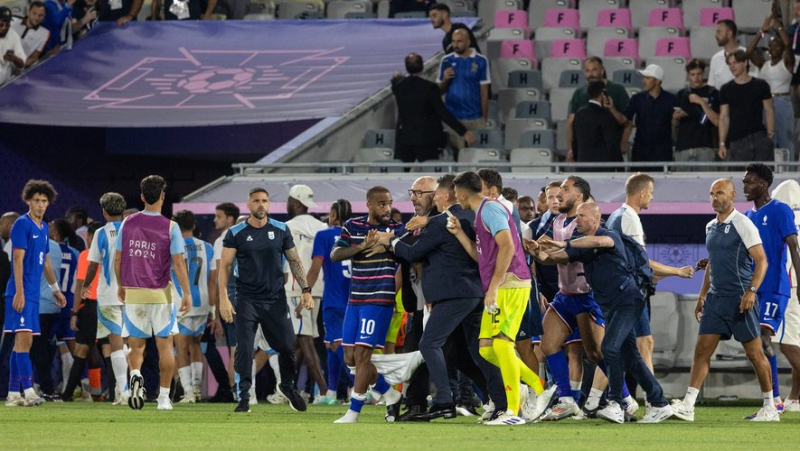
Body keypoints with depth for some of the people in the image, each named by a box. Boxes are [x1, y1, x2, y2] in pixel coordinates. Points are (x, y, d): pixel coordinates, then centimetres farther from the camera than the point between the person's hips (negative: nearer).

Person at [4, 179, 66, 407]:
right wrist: (19, 292, -19)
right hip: (21, 292, -9)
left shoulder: (44, 228, 17)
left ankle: (13, 393, 9)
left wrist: (55, 289, 29)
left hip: (34, 293, 9)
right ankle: (27, 390, -20)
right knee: (23, 338, -14)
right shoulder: (22, 224, -8)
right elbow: (18, 259, -14)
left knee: (24, 341, 7)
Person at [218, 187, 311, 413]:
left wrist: (306, 290, 3)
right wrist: (223, 299, -11)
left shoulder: (281, 230, 5)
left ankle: (287, 386, 28)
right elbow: (225, 266, -2)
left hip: (276, 299, 2)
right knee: (244, 350, -5)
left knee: (287, 346, 3)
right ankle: (244, 396, 3)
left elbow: (294, 261, 11)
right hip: (247, 300, -2)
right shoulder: (236, 233, -1)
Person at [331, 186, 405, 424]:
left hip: (379, 300, -5)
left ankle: (353, 412, -4)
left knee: (362, 354, -10)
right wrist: (362, 247, -18)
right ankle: (389, 394, 23)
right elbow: (335, 254, -3)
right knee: (350, 357, 6)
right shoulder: (352, 226, 7)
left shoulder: (397, 229, -1)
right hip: (355, 300, 5)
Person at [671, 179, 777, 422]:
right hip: (716, 298, 7)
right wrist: (702, 296, 21)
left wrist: (751, 291, -23)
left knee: (754, 352, -1)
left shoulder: (742, 224, -9)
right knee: (702, 349, 0)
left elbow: (761, 260, -12)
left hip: (739, 299, -7)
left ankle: (769, 407, 8)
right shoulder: (710, 227, 15)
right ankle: (687, 405, -4)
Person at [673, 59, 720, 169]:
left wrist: (702, 102, -15)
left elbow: (717, 121, -8)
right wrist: (676, 117, -1)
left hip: (704, 148, -4)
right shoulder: (682, 94, 15)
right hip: (682, 148, 4)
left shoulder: (711, 93, 2)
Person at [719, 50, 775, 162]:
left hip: (760, 138, 0)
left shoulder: (761, 86, 5)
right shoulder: (726, 89, 8)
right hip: (737, 142, 0)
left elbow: (769, 111, 7)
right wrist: (722, 144, 1)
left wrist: (770, 135, -3)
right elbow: (724, 118, 8)